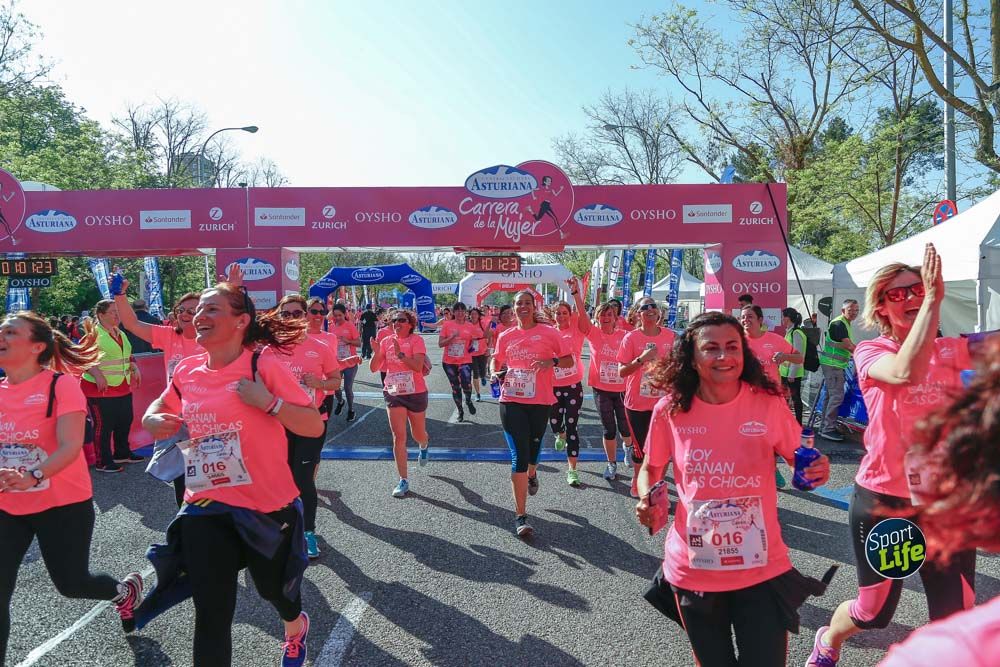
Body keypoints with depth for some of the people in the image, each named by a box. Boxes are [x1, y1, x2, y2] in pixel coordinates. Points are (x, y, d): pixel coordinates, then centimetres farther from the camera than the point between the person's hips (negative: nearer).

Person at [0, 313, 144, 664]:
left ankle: (125, 590, 42)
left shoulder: (60, 384, -14)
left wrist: (32, 477, -38)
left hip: (62, 503, -5)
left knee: (71, 583, 9)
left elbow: (71, 446, -22)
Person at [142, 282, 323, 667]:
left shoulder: (264, 366, -14)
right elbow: (160, 408, 21)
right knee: (211, 616, 1)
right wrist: (153, 421, -1)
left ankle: (296, 628, 58)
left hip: (266, 505, -3)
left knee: (273, 588, 21)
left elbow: (315, 427, -15)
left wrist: (267, 402, -27)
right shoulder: (187, 372, 0)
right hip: (205, 507, 3)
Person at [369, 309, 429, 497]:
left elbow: (418, 366, -22)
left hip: (416, 393, -2)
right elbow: (374, 368, -2)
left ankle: (424, 446, 54)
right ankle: (403, 480, 3)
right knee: (398, 437, -3)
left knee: (418, 434, 15)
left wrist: (400, 354, -32)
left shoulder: (416, 340, -10)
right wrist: (376, 351, -19)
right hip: (393, 393, 2)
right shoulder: (386, 341, 1)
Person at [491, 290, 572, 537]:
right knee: (519, 456, -6)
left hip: (540, 401, 0)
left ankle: (532, 474, 57)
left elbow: (569, 361, 1)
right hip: (511, 401, 0)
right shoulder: (505, 336, 5)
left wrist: (552, 361, -19)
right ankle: (520, 516, -2)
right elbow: (496, 361, 18)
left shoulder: (549, 333, -2)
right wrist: (495, 374, -5)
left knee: (533, 448, 18)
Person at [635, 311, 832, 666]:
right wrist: (647, 501, -15)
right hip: (693, 569, 1)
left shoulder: (768, 403, -9)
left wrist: (818, 470, -17)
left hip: (762, 567, 0)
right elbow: (651, 469, 5)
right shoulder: (669, 410, -9)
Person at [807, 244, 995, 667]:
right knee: (873, 613, 15)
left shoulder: (951, 350, 1)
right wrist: (934, 299, -29)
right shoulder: (870, 352, -9)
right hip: (883, 502, -3)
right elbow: (906, 371, -32)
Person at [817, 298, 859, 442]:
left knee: (831, 395, 13)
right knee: (837, 396, -10)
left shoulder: (845, 324, 17)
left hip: (834, 365, 11)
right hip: (832, 365, -11)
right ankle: (828, 429, -7)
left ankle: (825, 427, 19)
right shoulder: (839, 324, -15)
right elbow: (849, 346, -19)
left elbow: (848, 346, 22)